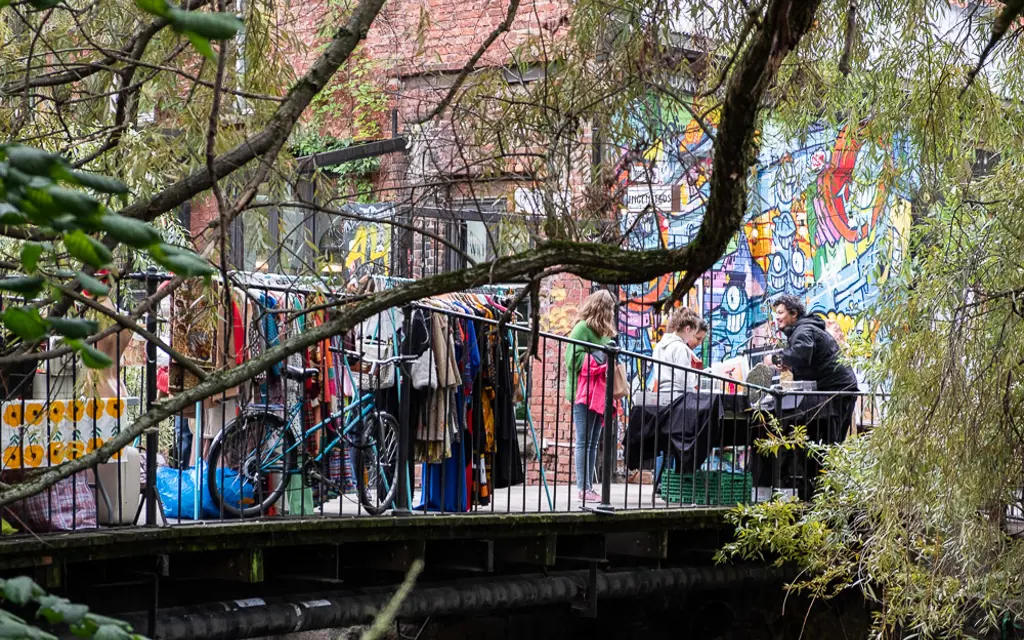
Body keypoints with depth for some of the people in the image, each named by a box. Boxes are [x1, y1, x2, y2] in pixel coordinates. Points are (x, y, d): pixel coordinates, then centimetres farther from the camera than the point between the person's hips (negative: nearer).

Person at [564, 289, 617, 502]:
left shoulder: (602, 331, 17)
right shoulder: (582, 328, -9)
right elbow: (574, 359, -16)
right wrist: (600, 358, -16)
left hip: (599, 394, 9)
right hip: (584, 393, -9)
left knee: (593, 443, 9)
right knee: (584, 442, -6)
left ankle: (589, 487, 12)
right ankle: (583, 488, -6)